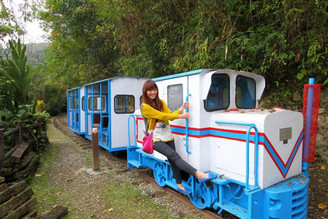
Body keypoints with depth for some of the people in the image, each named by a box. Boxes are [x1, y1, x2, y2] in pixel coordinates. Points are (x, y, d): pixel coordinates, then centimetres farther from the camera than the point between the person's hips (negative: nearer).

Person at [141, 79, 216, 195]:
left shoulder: (161, 102, 11)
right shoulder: (145, 107, -11)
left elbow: (170, 115, 6)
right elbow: (161, 116, -16)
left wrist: (181, 108, -8)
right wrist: (180, 116, -13)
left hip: (167, 136, 6)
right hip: (156, 139, -6)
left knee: (172, 160, 9)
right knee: (174, 156, -21)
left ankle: (179, 185, 25)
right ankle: (199, 175, -30)